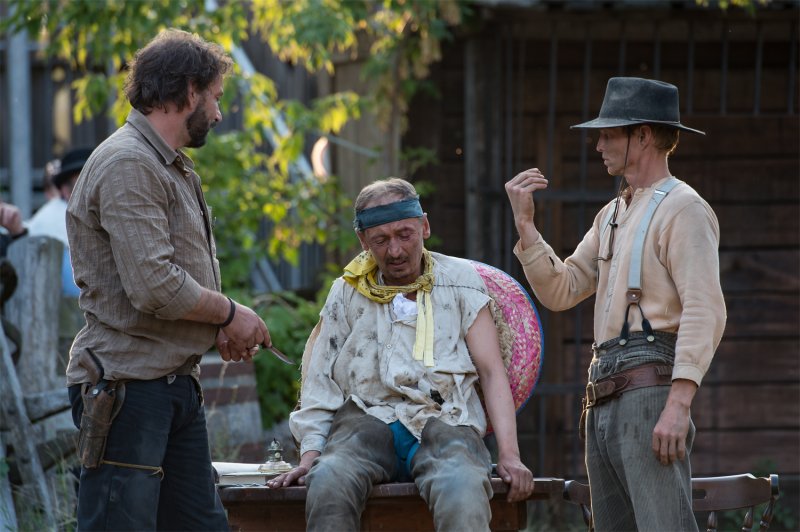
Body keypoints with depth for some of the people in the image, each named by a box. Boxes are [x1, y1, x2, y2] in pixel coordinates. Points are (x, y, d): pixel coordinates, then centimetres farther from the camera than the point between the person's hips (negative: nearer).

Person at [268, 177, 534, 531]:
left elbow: (491, 371, 9)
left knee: (463, 497, -39)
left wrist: (509, 455, -4)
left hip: (443, 420, -1)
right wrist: (310, 455, -1)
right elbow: (319, 380, 15)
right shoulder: (347, 293, 19)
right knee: (328, 482, -36)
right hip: (368, 419, 1)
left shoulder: (459, 280, 15)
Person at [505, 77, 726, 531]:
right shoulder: (613, 215, 24)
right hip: (605, 397, 10)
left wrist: (679, 403, -24)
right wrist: (525, 223, 9)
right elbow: (560, 291, 20)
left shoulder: (682, 208, -5)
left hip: (650, 388, -10)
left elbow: (705, 312, -15)